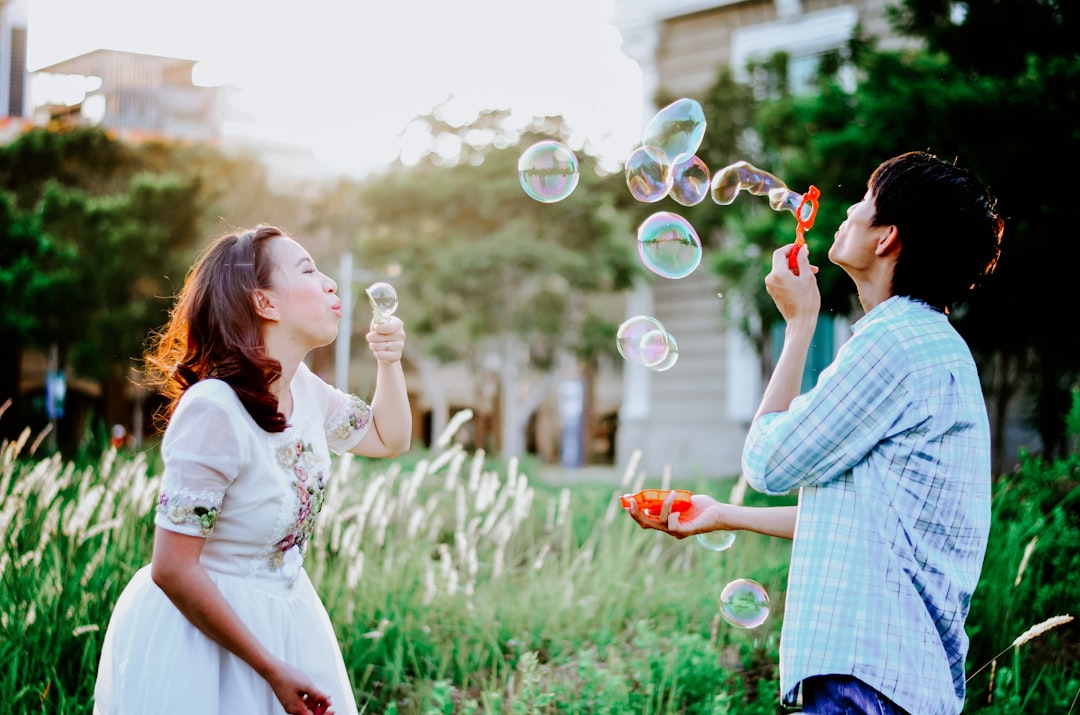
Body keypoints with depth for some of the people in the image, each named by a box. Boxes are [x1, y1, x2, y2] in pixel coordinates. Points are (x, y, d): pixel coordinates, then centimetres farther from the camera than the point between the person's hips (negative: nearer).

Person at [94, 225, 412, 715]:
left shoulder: (303, 388, -2)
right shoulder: (214, 409, -25)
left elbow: (390, 440, 18)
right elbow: (173, 570, -24)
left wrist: (389, 362, 0)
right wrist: (274, 670, -20)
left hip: (285, 615, 8)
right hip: (201, 631, -8)